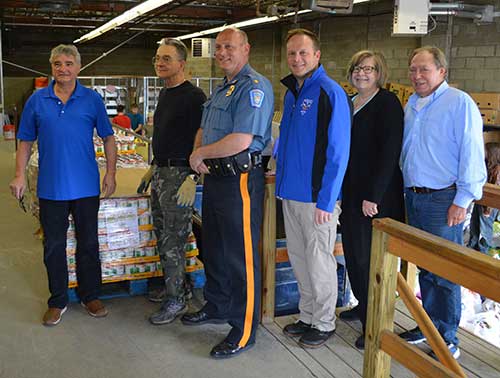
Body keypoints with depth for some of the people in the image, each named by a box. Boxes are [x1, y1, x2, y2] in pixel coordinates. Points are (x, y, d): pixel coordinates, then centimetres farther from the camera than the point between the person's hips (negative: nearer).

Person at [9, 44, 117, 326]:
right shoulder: (37, 100, 3)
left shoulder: (93, 99, 1)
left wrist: (111, 172, -3)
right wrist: (20, 176, -1)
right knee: (54, 246, 10)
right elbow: (26, 142, 7)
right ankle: (58, 301, 24)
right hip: (51, 187, 1)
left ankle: (90, 296, 25)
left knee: (88, 244, 9)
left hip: (87, 186, -1)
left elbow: (108, 137, 5)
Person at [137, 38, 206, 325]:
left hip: (179, 174, -9)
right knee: (163, 236, 17)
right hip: (161, 171, 9)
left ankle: (177, 300, 8)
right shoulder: (165, 94, 15)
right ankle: (173, 285, 31)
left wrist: (192, 178, -22)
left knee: (173, 242, -4)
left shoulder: (194, 96, -13)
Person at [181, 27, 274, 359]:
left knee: (241, 257, -2)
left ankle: (244, 332, 10)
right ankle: (218, 307, 39)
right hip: (215, 178, 10)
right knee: (214, 249, 21)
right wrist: (198, 154, 0)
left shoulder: (254, 86, -14)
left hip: (240, 180, -10)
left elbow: (241, 140, -25)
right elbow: (204, 130, 23)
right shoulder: (221, 89, 18)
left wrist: (201, 153, -10)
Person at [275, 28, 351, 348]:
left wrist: (326, 201, -19)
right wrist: (282, 183, 15)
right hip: (291, 193, 8)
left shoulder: (331, 93, -13)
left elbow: (338, 153, -17)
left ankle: (324, 323, 23)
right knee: (299, 258, 16)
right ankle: (308, 316, 33)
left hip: (317, 198, -8)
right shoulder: (291, 93, 12)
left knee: (319, 262, 5)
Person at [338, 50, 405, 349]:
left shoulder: (387, 103, -10)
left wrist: (373, 197, -21)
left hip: (378, 197, -7)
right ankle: (363, 305, 36)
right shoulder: (350, 103, 13)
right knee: (353, 252, 16)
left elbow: (389, 153, -17)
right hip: (352, 192, 8)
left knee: (370, 257, -1)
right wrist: (340, 189, 14)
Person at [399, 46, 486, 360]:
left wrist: (462, 201, -17)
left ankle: (448, 339, 11)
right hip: (414, 198, 7)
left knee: (445, 272, -1)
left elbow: (471, 154, -15)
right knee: (426, 268, 16)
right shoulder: (412, 105, 14)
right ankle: (429, 324, 29)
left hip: (443, 200, -7)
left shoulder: (460, 103, -9)